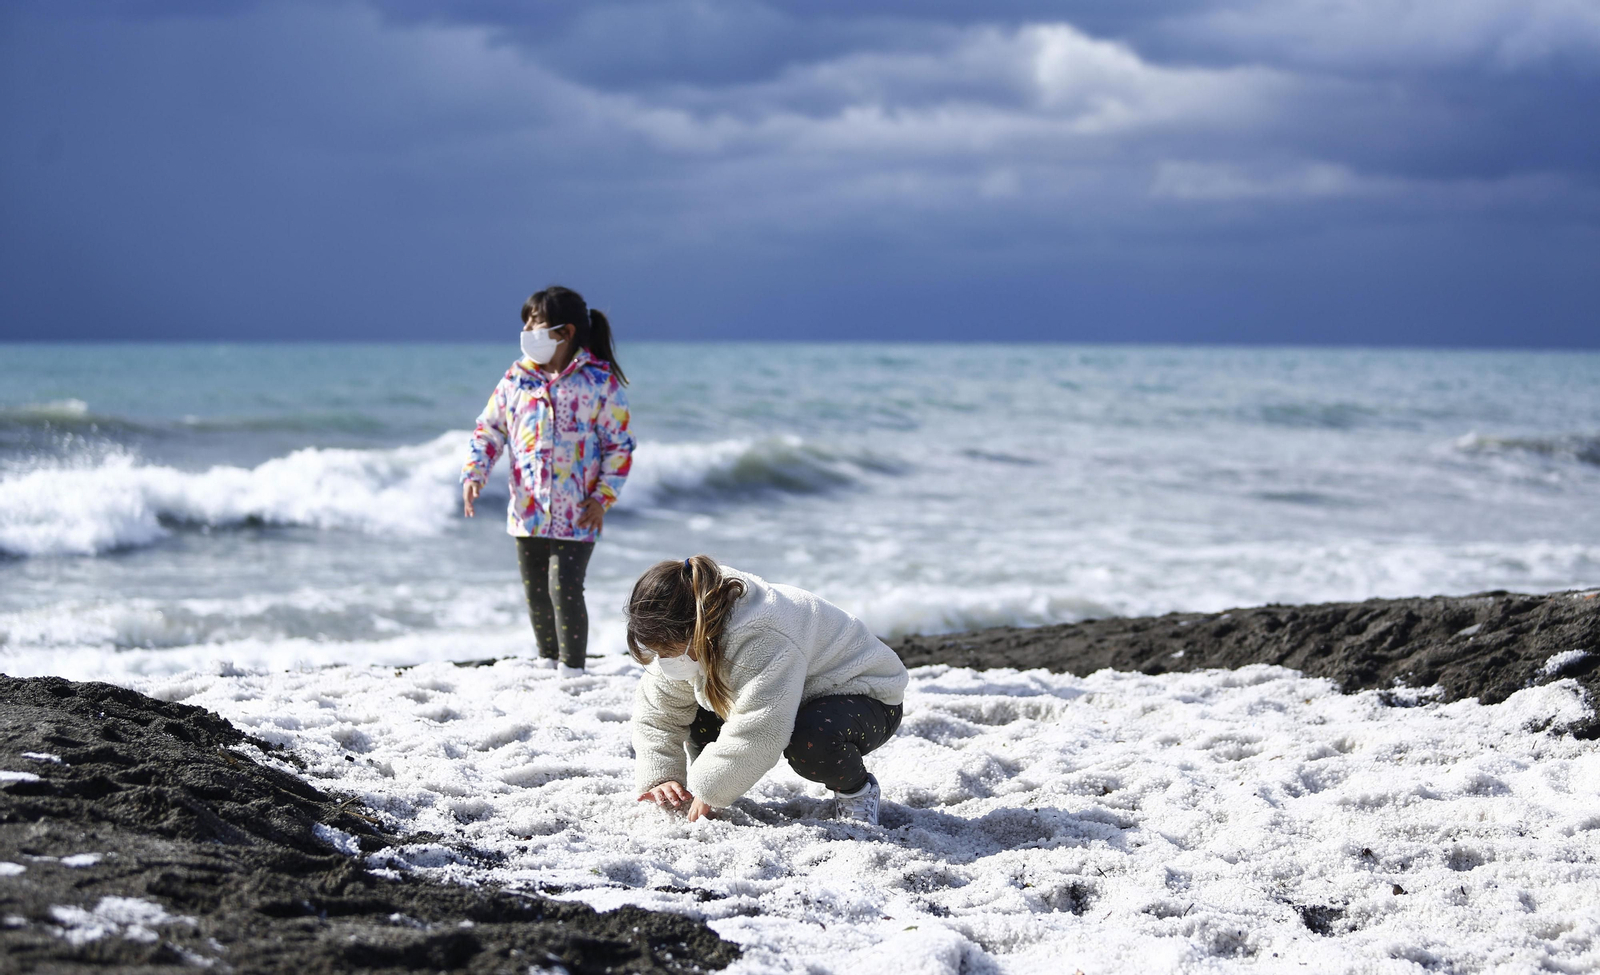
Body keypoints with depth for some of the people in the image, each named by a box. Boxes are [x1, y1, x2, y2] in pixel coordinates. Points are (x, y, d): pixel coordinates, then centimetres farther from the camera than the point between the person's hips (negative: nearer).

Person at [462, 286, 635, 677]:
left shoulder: (600, 381, -6)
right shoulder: (517, 377, 6)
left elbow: (620, 443, -3)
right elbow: (490, 428, 11)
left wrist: (603, 497, -10)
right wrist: (474, 473, -4)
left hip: (576, 513, -5)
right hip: (528, 509, 5)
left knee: (565, 591, -11)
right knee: (536, 594, 11)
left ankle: (572, 671, 3)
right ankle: (548, 664, 29)